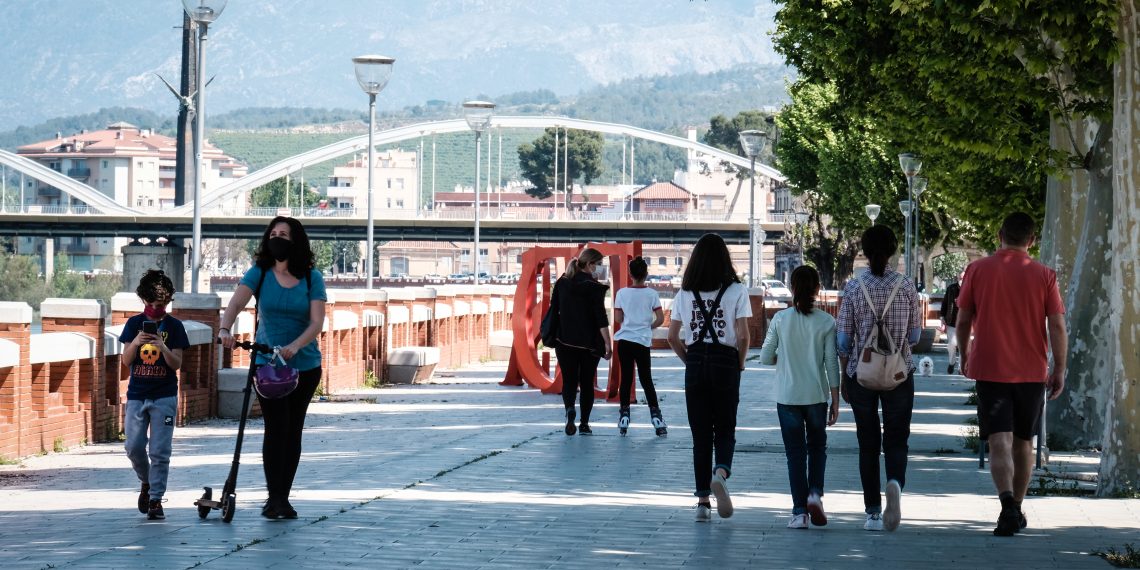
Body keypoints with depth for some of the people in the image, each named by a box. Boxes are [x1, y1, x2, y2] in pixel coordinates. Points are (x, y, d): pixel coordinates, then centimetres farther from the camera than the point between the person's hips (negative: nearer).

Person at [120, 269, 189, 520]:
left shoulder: (174, 326, 0)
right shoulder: (134, 323, 4)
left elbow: (176, 365, -4)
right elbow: (126, 361, 1)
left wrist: (163, 347, -22)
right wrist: (135, 343, -18)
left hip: (164, 397, -2)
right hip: (137, 395, 2)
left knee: (159, 451, -6)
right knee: (134, 447, -2)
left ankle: (156, 500, -2)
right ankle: (146, 483, 24)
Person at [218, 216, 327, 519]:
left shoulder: (312, 278, -3)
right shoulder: (259, 273, -2)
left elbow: (317, 322, -12)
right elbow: (236, 303, -17)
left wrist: (295, 345, -30)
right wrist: (225, 328, -37)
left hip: (305, 366, 1)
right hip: (267, 363, -1)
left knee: (293, 430, 6)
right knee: (276, 427, -11)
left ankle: (283, 498, 15)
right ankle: (274, 497, -8)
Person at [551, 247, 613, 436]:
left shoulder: (562, 283, 3)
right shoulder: (594, 287, -11)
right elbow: (601, 317, -16)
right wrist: (608, 343, -14)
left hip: (565, 341, 3)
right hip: (590, 343, -3)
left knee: (569, 381, 5)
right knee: (587, 382, 11)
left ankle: (569, 409, -24)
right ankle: (584, 424, 13)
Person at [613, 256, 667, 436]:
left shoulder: (622, 293, -2)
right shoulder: (651, 294, -4)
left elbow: (618, 319, -1)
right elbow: (660, 318, -6)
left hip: (624, 340, 0)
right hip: (643, 341, 0)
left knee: (626, 379, 6)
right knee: (646, 379, 6)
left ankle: (624, 417, 4)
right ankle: (656, 418, 1)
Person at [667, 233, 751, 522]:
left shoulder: (684, 294, 4)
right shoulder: (736, 291, -4)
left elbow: (672, 337, 4)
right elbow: (742, 336, -9)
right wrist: (740, 364, 6)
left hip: (695, 365, 2)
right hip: (725, 362, -2)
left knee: (700, 433, 8)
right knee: (725, 430, 8)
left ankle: (703, 501, 7)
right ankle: (721, 472, -23)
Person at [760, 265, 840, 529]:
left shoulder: (780, 319, -5)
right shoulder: (826, 322, -6)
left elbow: (765, 357, -2)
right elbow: (832, 364, -4)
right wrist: (835, 401, 3)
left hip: (787, 396, 0)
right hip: (816, 396, 0)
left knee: (795, 452, 7)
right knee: (817, 447, 19)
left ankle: (799, 511, 3)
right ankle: (815, 493, -2)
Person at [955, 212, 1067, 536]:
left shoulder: (977, 270, -1)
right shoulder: (1044, 275, -1)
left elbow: (963, 321, 4)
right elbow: (1057, 327, -4)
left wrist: (964, 356, 19)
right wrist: (1060, 370, 3)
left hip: (990, 370, -1)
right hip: (1032, 372, 2)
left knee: (999, 441, -8)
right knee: (1023, 442, 16)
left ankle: (1008, 504, -29)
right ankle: (1017, 510, 25)